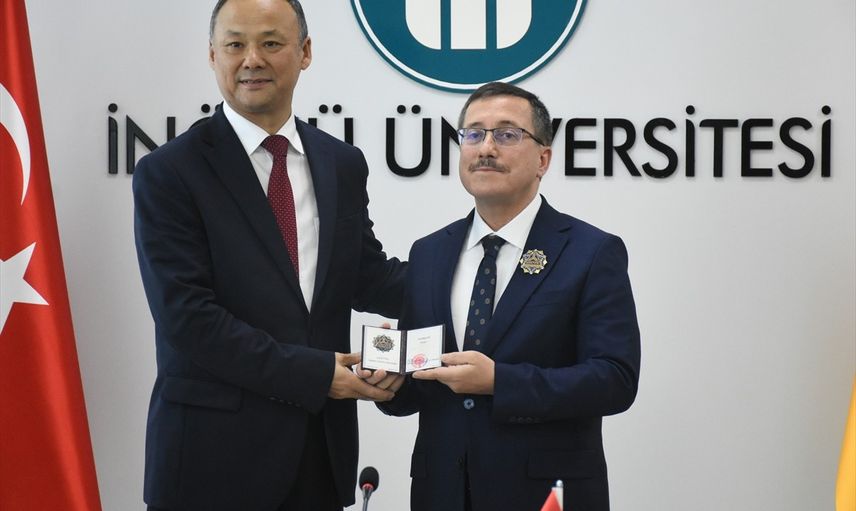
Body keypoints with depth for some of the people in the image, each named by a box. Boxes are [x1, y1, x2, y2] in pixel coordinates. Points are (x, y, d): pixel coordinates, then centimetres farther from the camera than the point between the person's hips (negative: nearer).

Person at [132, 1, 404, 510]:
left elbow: (366, 276, 7)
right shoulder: (168, 173, -9)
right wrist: (313, 373, -16)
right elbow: (188, 317, -15)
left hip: (323, 444, 5)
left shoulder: (343, 164, 8)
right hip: (216, 449, -4)